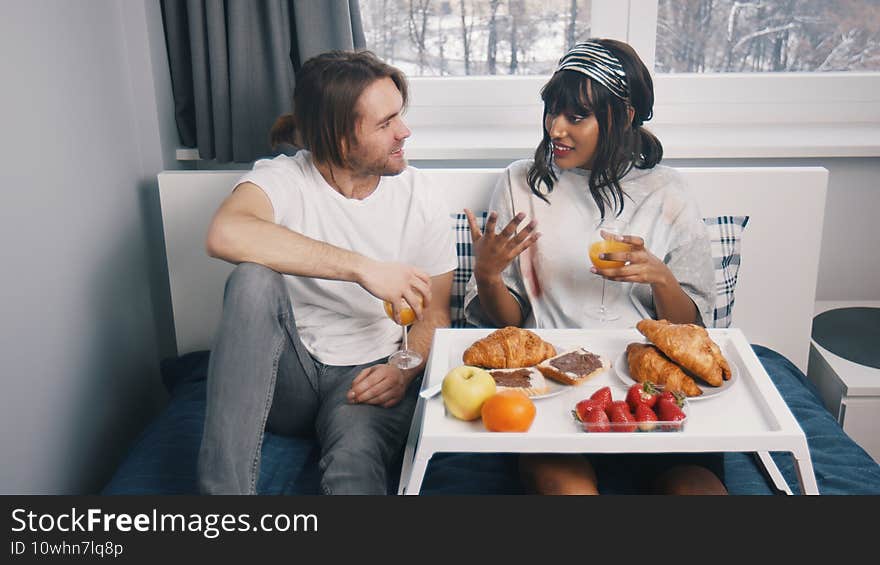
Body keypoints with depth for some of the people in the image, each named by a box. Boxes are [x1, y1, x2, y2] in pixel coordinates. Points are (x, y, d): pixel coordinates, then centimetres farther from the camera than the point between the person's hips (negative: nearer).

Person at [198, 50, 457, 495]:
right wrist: (364, 268, -36)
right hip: (286, 374, 2)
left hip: (367, 375, -1)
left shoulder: (420, 200, -2)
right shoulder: (283, 179, -10)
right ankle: (223, 486, -29)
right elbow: (225, 234, -35)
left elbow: (434, 315, 7)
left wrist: (405, 369, -15)